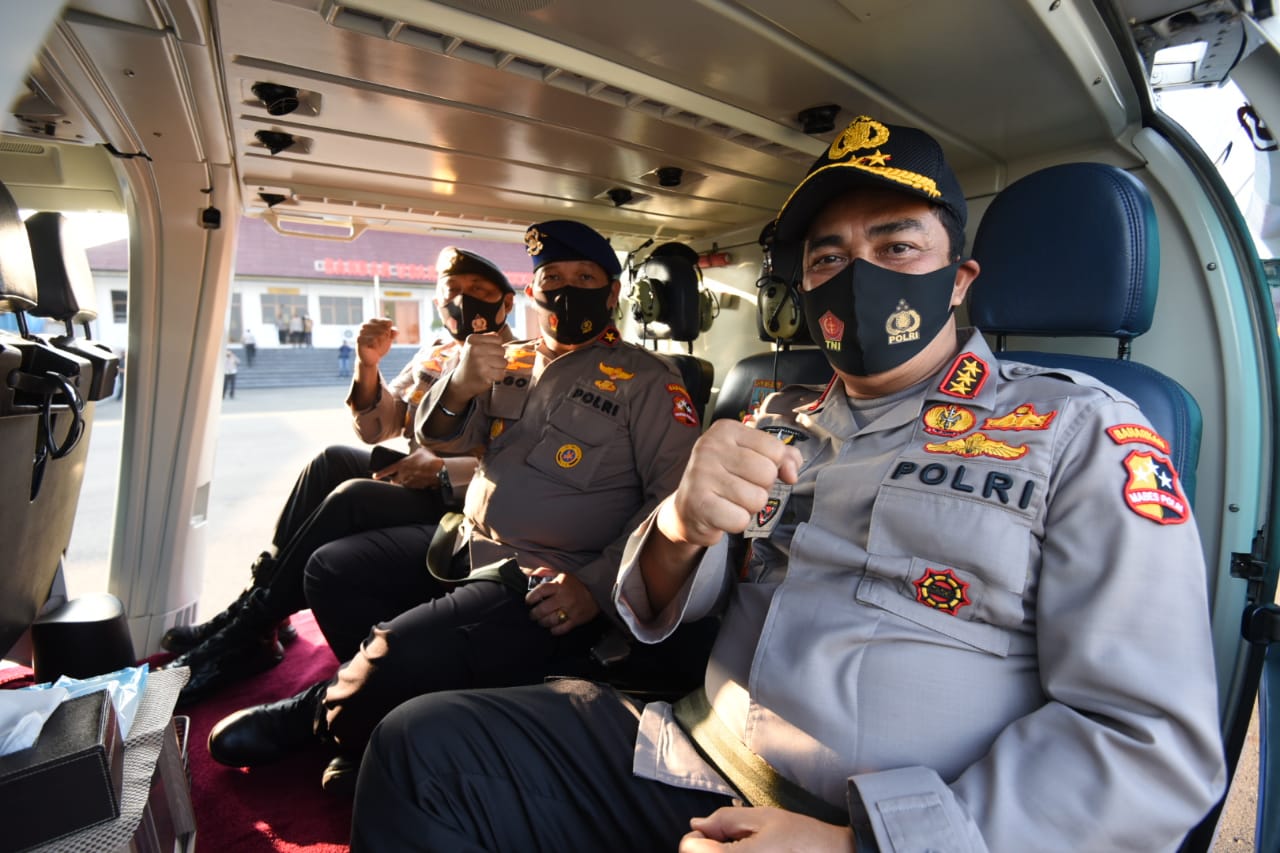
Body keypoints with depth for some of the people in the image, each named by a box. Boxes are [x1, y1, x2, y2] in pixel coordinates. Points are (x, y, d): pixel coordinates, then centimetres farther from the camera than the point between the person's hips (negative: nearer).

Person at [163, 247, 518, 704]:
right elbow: (377, 429, 12)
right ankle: (259, 596, -5)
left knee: (351, 497, -23)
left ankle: (249, 631, -8)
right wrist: (368, 366, -5)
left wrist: (444, 470, -28)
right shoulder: (435, 353, 15)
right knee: (333, 460, -9)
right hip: (415, 476, 8)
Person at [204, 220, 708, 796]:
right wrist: (460, 386, -17)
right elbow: (441, 439, 7)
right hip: (468, 548, 8)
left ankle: (316, 717, 10)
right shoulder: (511, 362, 13)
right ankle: (381, 709, 15)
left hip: (548, 585, -7)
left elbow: (675, 495, -14)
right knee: (331, 569, 7)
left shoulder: (646, 379, -5)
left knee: (397, 656, -24)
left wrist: (596, 586, -22)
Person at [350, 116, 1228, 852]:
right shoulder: (781, 419, 10)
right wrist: (682, 525, -15)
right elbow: (657, 613, 8)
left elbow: (1155, 741, -10)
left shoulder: (1078, 431, -3)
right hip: (694, 771, 4)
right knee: (424, 744, -12)